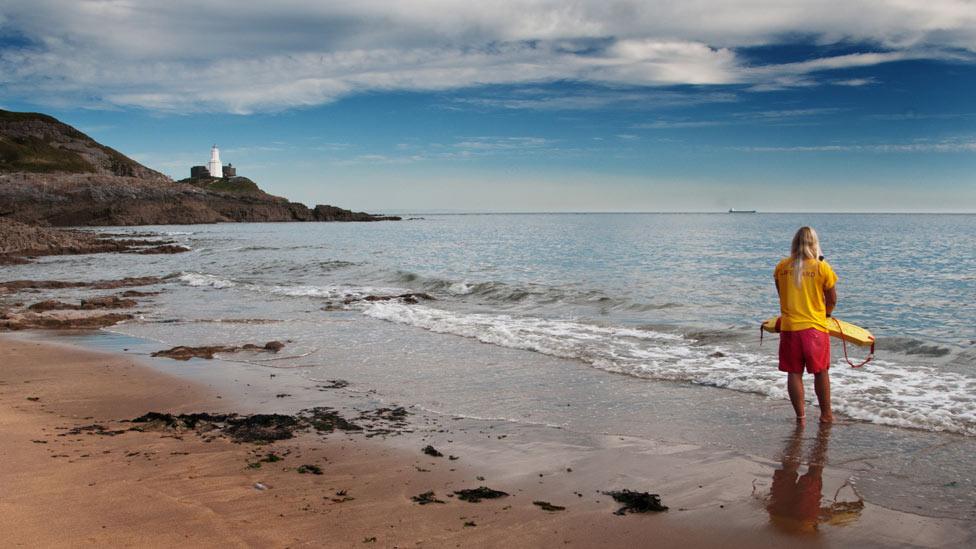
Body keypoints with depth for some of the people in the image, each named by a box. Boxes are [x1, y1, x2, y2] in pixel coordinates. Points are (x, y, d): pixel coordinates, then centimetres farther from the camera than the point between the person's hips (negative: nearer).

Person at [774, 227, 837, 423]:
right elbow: (832, 300, 3)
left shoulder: (782, 266, 0)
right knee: (820, 372, 11)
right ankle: (825, 414, 20)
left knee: (794, 373, 8)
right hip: (815, 327, -2)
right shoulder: (822, 267, -6)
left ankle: (800, 415, 12)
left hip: (789, 326, 2)